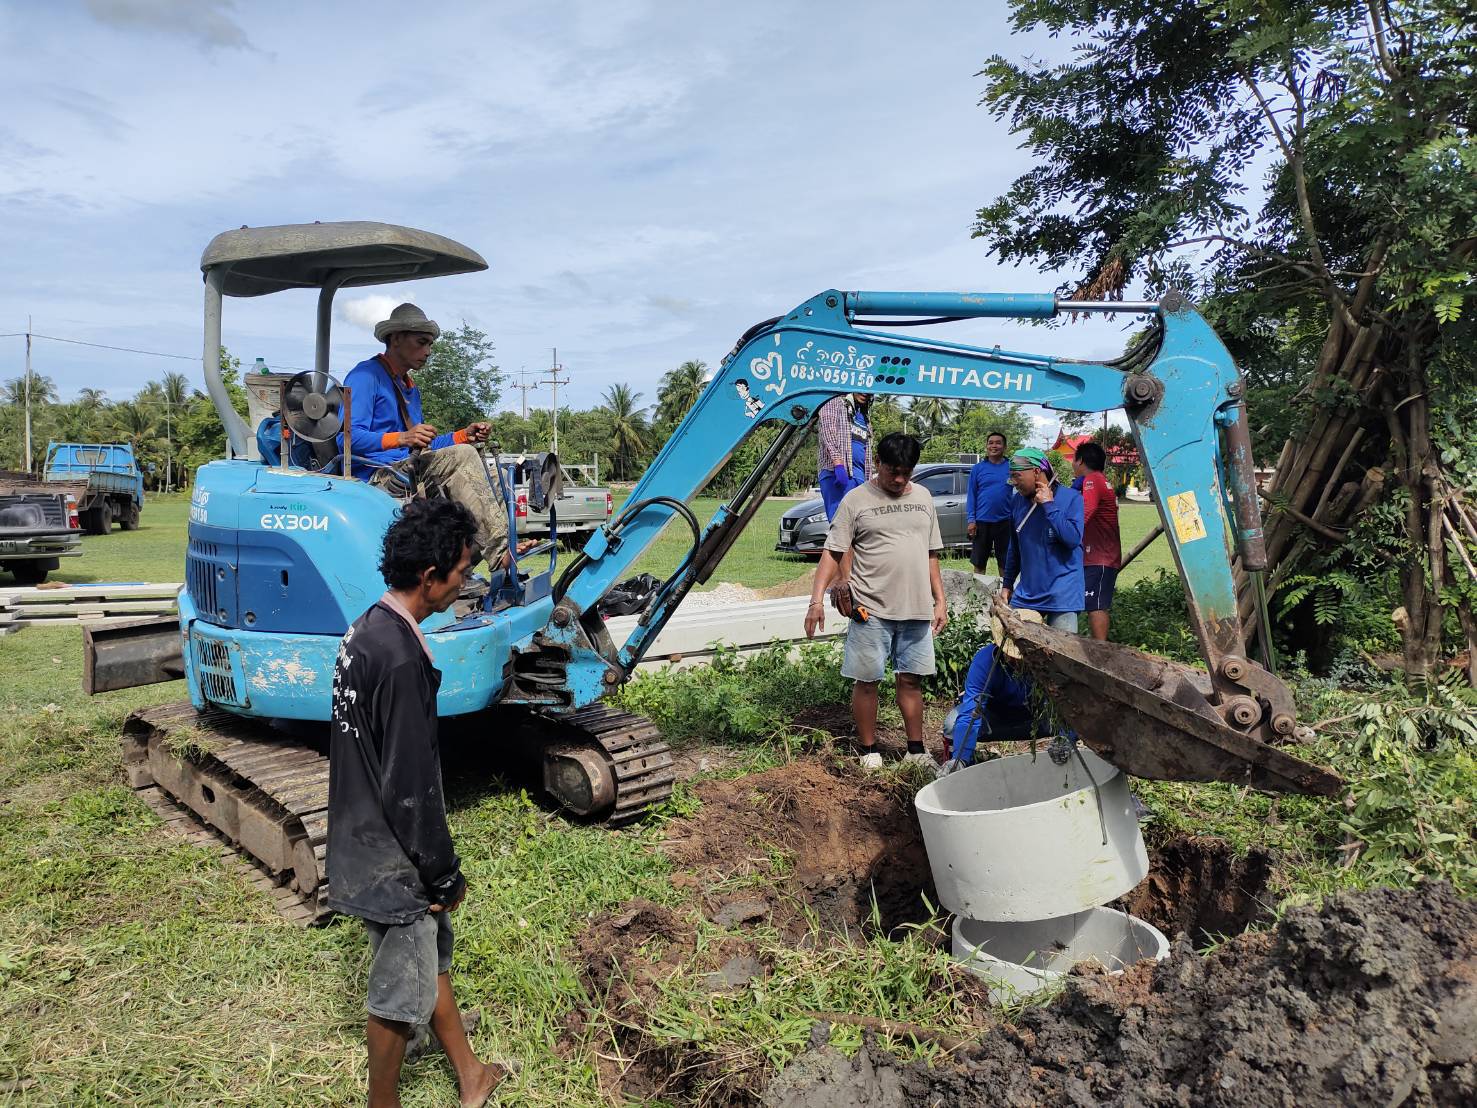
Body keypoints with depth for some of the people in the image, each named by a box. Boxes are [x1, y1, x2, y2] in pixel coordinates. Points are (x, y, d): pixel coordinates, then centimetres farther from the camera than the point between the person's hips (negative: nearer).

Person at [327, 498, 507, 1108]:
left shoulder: (368, 630, 1)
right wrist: (445, 875, -13)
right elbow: (411, 787, -26)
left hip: (367, 837, 10)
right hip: (393, 859, -10)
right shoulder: (400, 657, -29)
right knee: (401, 993, 11)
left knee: (434, 955, 24)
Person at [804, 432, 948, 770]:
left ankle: (916, 750, 23)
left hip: (916, 610, 4)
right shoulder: (856, 500, -4)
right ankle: (869, 751, 18)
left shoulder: (923, 497, 11)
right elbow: (832, 553, -6)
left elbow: (931, 555, 17)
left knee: (911, 679, 12)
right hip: (871, 610, -4)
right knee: (867, 681, 4)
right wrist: (817, 599, -16)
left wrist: (940, 601, 13)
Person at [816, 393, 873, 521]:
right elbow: (828, 434, -10)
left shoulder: (865, 416, 27)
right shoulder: (835, 403, 5)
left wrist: (869, 480, 20)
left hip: (860, 476, 7)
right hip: (836, 472, -7)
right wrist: (838, 465, -22)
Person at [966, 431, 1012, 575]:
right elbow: (972, 495, 2)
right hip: (982, 521, 0)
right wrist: (971, 520, -6)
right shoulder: (978, 468, 3)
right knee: (978, 563, 7)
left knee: (1005, 562, 10)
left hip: (1005, 521, 0)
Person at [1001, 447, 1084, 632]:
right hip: (1025, 595, 5)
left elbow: (1073, 538, -22)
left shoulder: (1071, 498, -9)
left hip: (1061, 596, -5)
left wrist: (1049, 505, -19)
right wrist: (1007, 584, 19)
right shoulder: (1017, 501, 6)